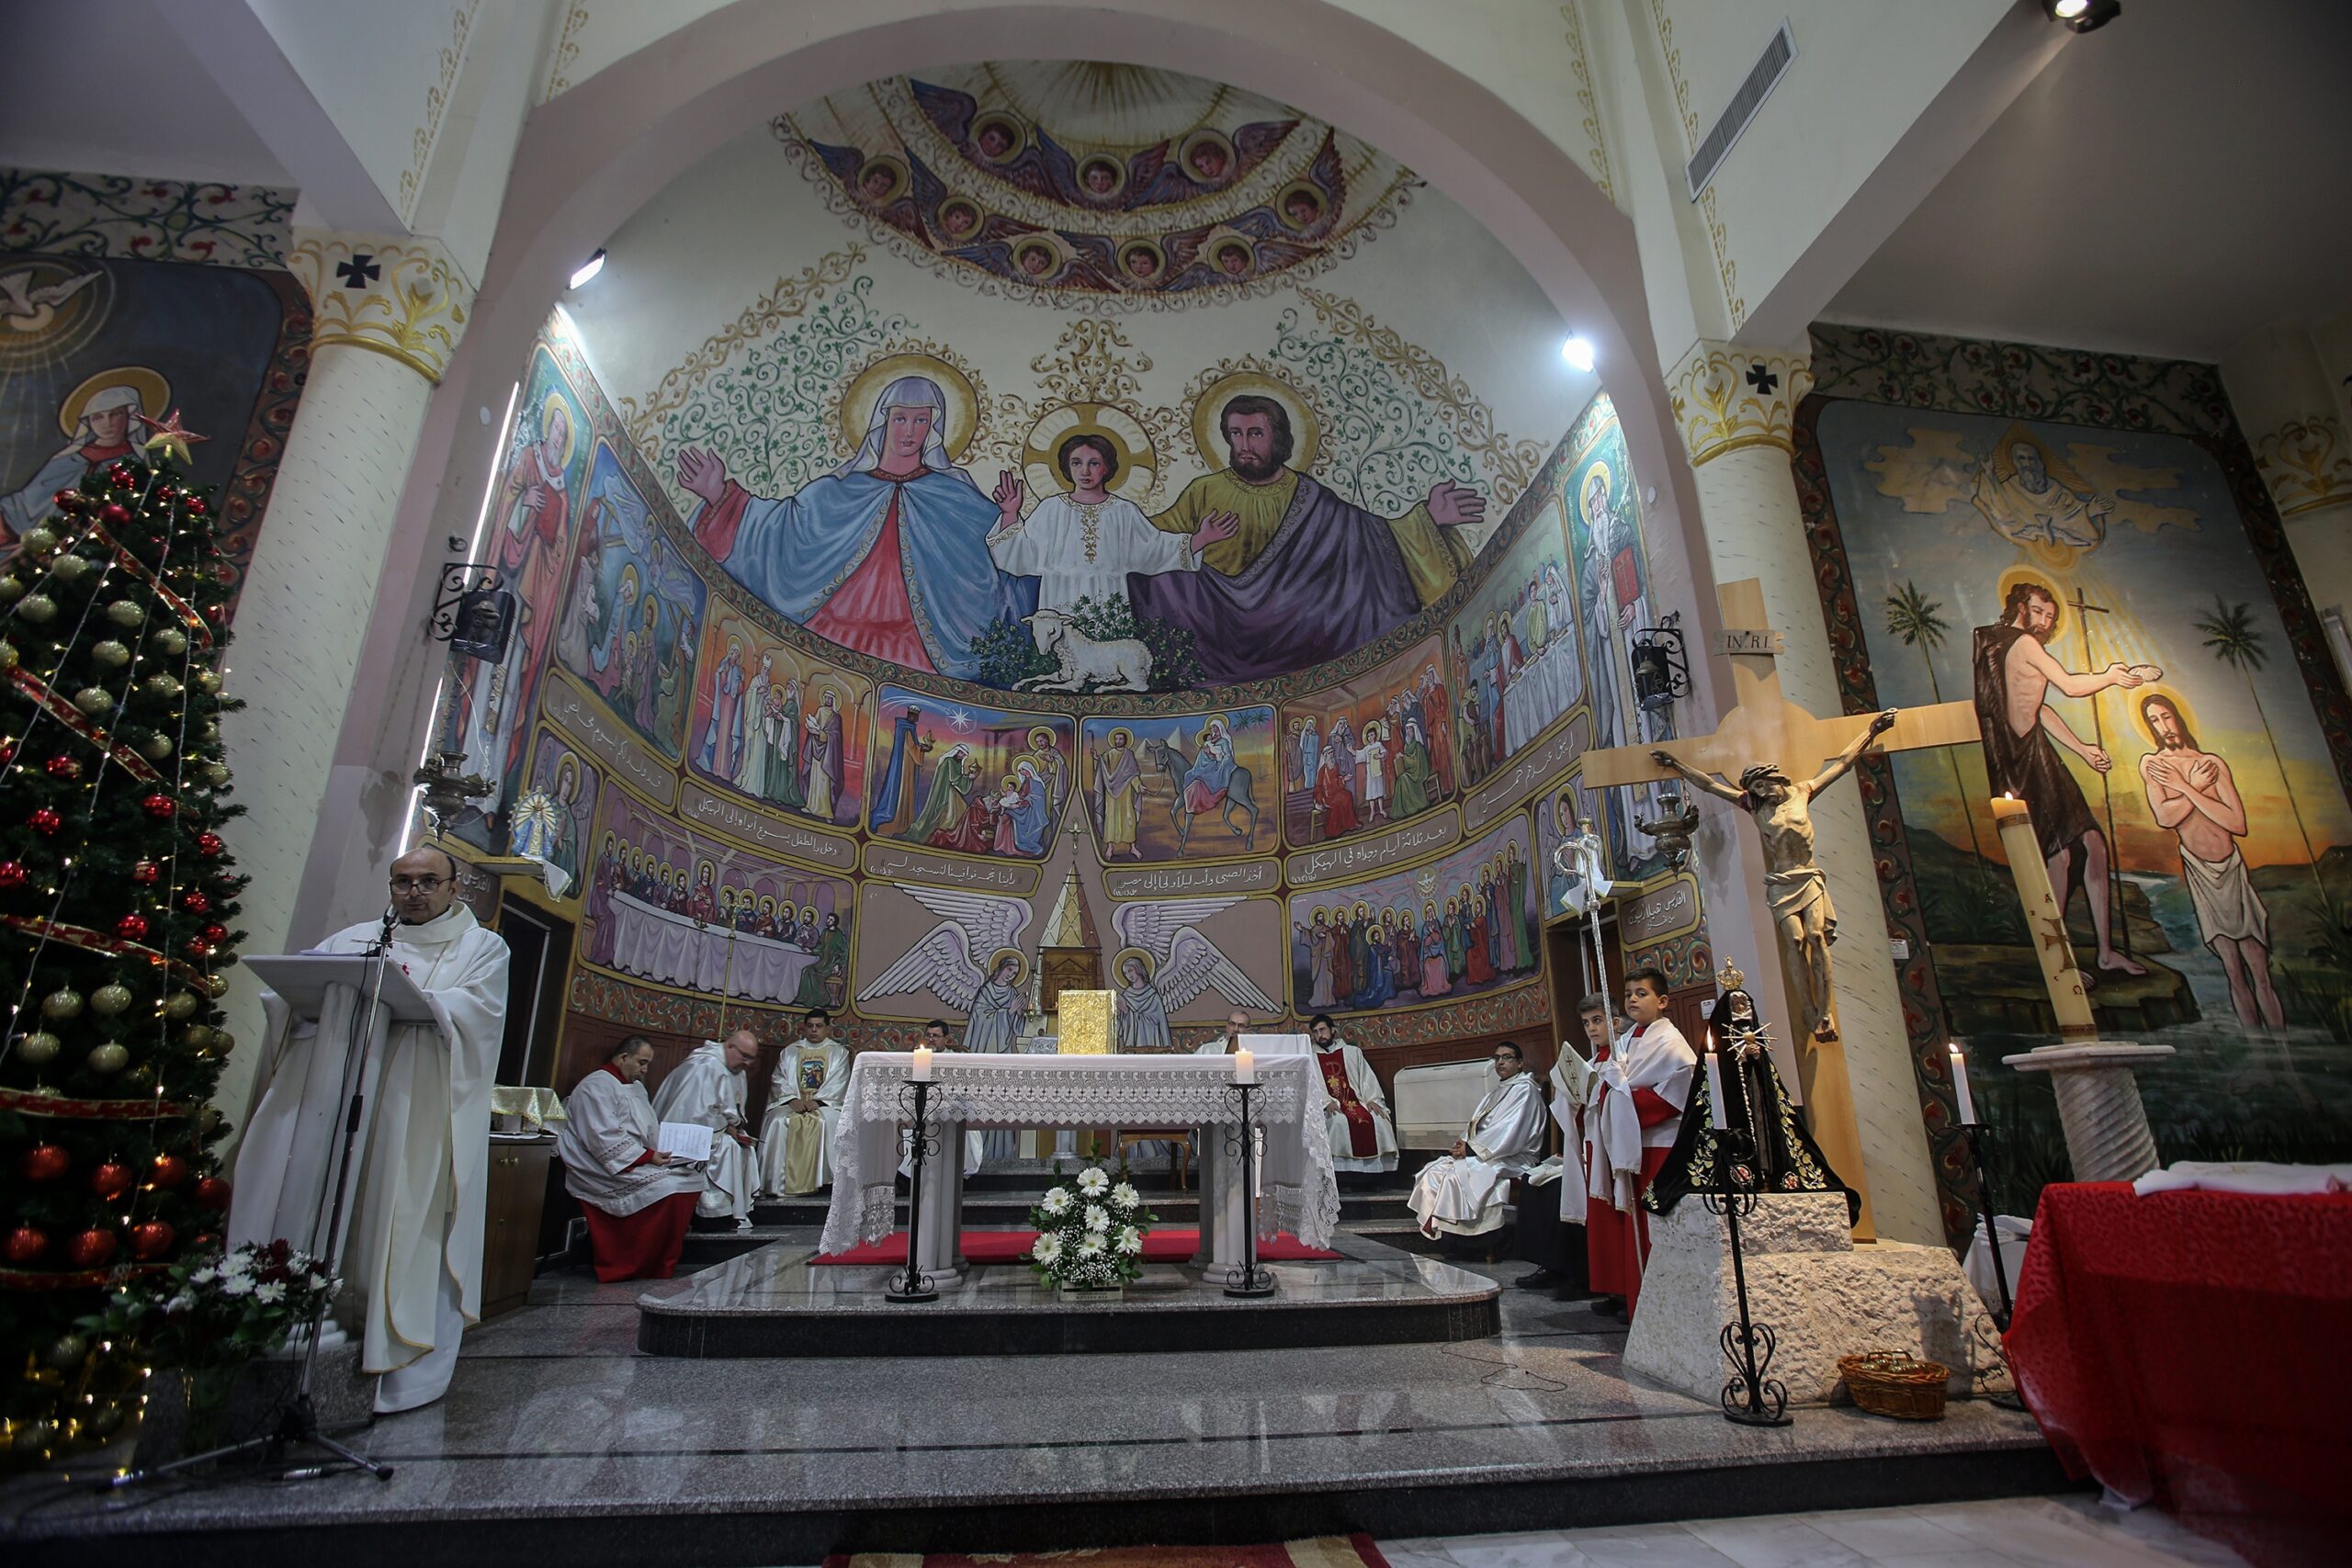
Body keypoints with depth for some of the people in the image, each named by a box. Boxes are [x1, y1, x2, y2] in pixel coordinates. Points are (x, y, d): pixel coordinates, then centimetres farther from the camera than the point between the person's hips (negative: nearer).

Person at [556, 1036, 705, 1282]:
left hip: (638, 1160, 9)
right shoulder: (597, 1086, -10)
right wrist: (647, 1156, -23)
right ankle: (654, 1268, -14)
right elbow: (606, 1139, -20)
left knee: (692, 1177, -8)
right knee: (667, 1186, -26)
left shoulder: (636, 1086, 19)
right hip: (606, 1169, -9)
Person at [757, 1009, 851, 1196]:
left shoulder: (838, 1053, 10)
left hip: (825, 1104, -2)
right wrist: (793, 1100, -14)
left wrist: (817, 1101, -17)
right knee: (779, 1122, -30)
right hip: (792, 1102, 2)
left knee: (826, 1122, -34)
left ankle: (821, 1180, -27)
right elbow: (779, 1081, 5)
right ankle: (779, 1183, -23)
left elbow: (838, 1084, -1)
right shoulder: (790, 1052, 16)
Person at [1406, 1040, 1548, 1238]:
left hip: (1509, 1159, -8)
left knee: (1455, 1175, -30)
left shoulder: (1525, 1090, -5)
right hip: (1480, 1153, 8)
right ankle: (1433, 1226, -16)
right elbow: (1476, 1125, 17)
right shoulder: (1495, 1092, 23)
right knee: (1433, 1172, -12)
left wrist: (1471, 1148, -17)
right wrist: (1463, 1142, -5)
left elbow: (1509, 1133, -17)